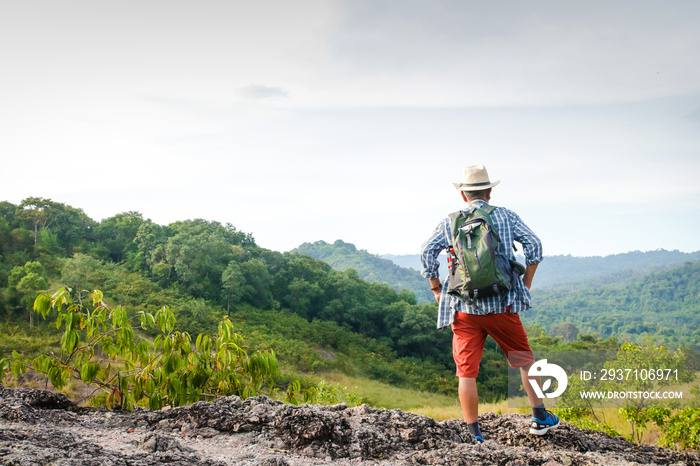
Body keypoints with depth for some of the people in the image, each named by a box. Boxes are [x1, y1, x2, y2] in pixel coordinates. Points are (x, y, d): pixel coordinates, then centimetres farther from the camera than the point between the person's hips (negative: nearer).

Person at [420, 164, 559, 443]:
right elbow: (534, 245, 2)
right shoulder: (506, 216, 9)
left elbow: (427, 252, 0)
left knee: (466, 371, 4)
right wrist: (526, 284, 9)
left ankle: (474, 435, 6)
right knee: (524, 359, 20)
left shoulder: (450, 222, 9)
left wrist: (436, 288, 9)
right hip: (502, 304, 0)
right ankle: (540, 418, 26)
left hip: (464, 308, 0)